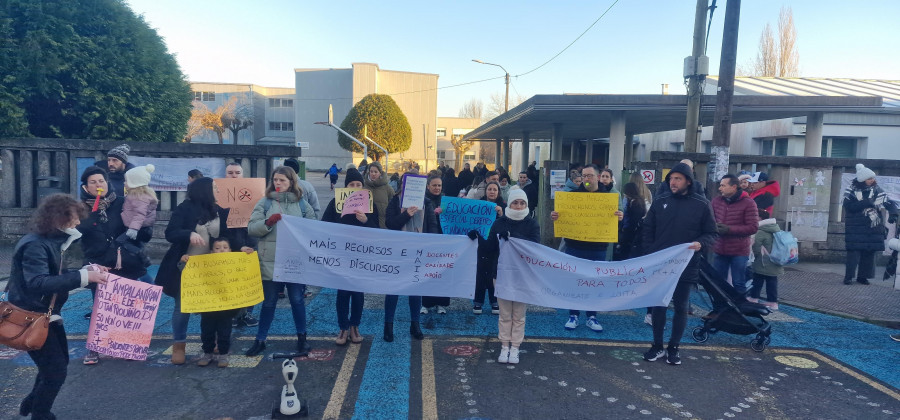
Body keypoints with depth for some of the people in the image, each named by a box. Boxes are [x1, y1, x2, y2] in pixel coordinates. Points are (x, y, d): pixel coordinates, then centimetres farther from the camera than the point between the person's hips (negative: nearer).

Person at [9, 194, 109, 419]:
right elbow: (37, 283, -36)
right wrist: (83, 277, -40)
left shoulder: (52, 241, 6)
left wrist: (86, 271, -3)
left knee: (59, 363, 22)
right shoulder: (35, 245, -25)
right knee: (56, 369, -3)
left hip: (47, 314, 10)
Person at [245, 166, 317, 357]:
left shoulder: (302, 204, 5)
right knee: (269, 302, 10)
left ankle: (301, 337, 26)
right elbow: (251, 228, -2)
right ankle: (260, 340, 25)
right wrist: (267, 222, -19)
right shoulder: (265, 203, 3)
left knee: (297, 299, 10)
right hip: (270, 261, 0)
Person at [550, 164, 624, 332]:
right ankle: (573, 315, 18)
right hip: (575, 247, 0)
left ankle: (592, 317, 21)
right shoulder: (573, 194, 1)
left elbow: (615, 216, 1)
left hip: (597, 249, 1)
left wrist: (620, 217, -23)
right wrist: (554, 216, -22)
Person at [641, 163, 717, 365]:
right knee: (658, 305, 8)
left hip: (686, 266, -1)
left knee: (681, 307, 9)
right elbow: (648, 230, 7)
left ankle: (673, 348, 22)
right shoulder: (660, 201, 2)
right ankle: (657, 346, 21)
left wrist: (700, 243, -20)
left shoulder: (701, 204, -4)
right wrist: (650, 254, -1)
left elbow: (711, 233, 1)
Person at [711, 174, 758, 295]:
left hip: (739, 252, -4)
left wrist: (729, 229, -19)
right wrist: (714, 227, -9)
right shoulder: (716, 201, 6)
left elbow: (753, 227, -11)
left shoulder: (748, 203, -7)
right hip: (719, 250, 4)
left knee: (739, 284, 6)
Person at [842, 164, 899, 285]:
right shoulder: (852, 190, -3)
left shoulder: (877, 190, 4)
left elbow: (890, 203, 1)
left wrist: (893, 214, -17)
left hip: (873, 228, 3)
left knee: (869, 252, 5)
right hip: (855, 228, -3)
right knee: (854, 252, -8)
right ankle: (848, 277, -1)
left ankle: (863, 276, 15)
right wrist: (865, 203, -21)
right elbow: (848, 206, -13)